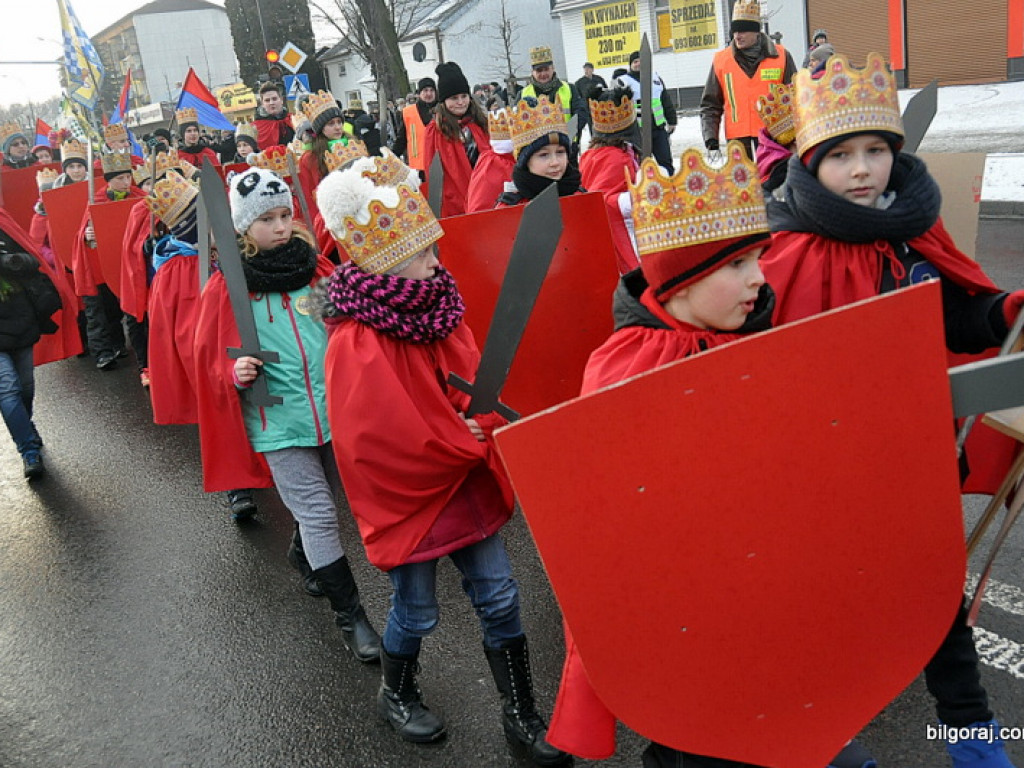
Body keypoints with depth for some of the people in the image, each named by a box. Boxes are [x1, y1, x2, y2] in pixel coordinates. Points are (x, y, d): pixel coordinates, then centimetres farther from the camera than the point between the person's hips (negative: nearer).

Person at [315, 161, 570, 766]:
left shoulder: (436, 309, 0)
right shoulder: (356, 346, -24)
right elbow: (382, 440, -24)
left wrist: (479, 428, -13)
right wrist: (463, 443, -13)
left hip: (466, 483, 7)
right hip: (408, 496, -6)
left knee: (500, 599, 11)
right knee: (417, 612, 14)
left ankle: (521, 713, 29)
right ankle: (397, 695, 45)